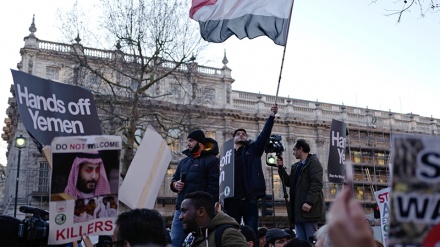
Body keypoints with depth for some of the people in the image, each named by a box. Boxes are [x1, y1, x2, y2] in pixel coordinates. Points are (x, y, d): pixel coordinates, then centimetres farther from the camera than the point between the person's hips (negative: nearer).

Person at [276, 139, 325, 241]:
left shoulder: (313, 162, -3)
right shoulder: (296, 166, 22)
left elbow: (317, 184, -13)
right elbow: (289, 182, 21)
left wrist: (309, 202, -22)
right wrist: (281, 167, 13)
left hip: (309, 209, -8)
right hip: (298, 210, 8)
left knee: (312, 240, -6)